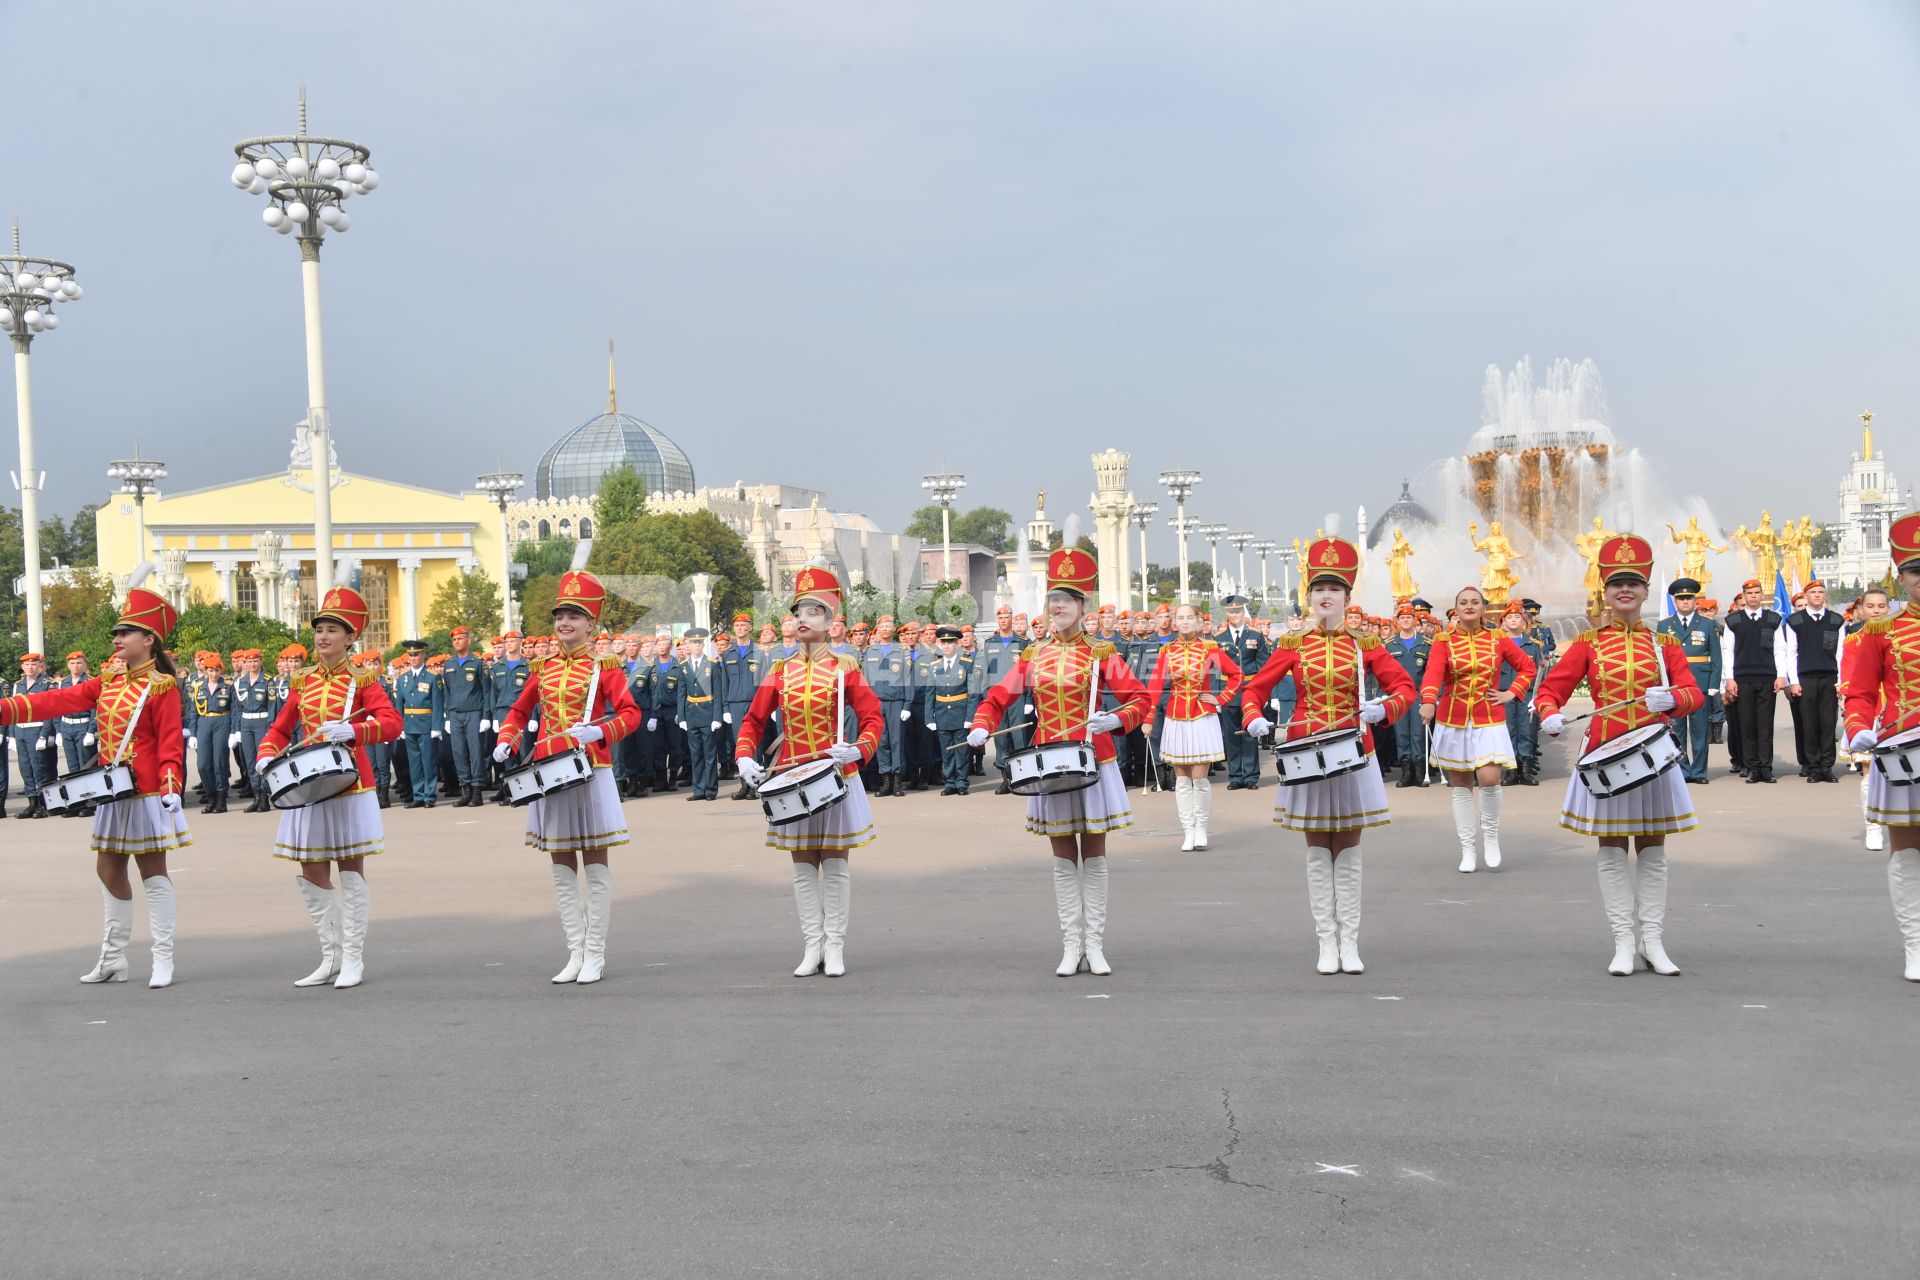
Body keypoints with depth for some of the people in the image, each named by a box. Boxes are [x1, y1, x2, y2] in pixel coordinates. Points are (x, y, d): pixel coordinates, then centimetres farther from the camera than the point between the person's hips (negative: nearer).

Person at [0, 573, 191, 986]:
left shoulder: (161, 687, -11)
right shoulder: (108, 681, 10)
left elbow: (171, 743, -16)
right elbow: (59, 700, 4)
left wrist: (171, 789, -24)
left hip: (145, 794, -8)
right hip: (110, 793, 8)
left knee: (152, 870, -2)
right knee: (109, 869, 12)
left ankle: (163, 961, 5)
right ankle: (113, 958, 22)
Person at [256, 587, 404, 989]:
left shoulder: (362, 680, -3)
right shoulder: (302, 681, 10)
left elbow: (391, 723, -16)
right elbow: (280, 729, 16)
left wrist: (351, 731, -31)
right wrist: (267, 756, -3)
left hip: (350, 785, -5)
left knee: (350, 869, 0)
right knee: (312, 874, 6)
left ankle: (354, 960, 8)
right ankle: (331, 959, 18)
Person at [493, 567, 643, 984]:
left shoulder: (604, 666, -3)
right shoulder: (543, 667, 11)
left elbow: (630, 714, -9)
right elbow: (519, 712, 19)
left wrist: (599, 731, -26)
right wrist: (506, 742, 1)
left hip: (591, 770, -5)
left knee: (595, 863, 1)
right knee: (562, 866, 8)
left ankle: (595, 956, 9)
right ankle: (575, 954, 15)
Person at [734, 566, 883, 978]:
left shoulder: (844, 668, -2)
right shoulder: (780, 671, 5)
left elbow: (872, 717, -6)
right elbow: (753, 720, 8)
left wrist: (859, 749, -24)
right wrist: (744, 758, -9)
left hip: (836, 776, -3)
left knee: (835, 863, 3)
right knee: (803, 865, 7)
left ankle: (834, 948, 11)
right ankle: (811, 947, 13)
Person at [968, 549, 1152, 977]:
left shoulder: (1101, 653, -1)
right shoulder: (1032, 656, 7)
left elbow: (1141, 699, -5)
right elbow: (997, 698, 9)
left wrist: (1114, 720, -24)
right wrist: (982, 728, -10)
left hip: (1093, 762, -2)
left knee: (1093, 856, 4)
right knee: (1064, 858, 6)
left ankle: (1095, 945, 10)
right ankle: (1071, 946, 12)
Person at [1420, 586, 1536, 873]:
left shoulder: (1499, 639, 3)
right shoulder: (1443, 641, -2)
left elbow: (1527, 667, 14)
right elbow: (1433, 673, -18)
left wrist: (1511, 693, -1)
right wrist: (1428, 702, -36)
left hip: (1490, 721, 0)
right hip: (1453, 720, 0)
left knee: (1489, 779, -16)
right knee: (1460, 785, 6)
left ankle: (1490, 835, 9)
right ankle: (1467, 850, 15)